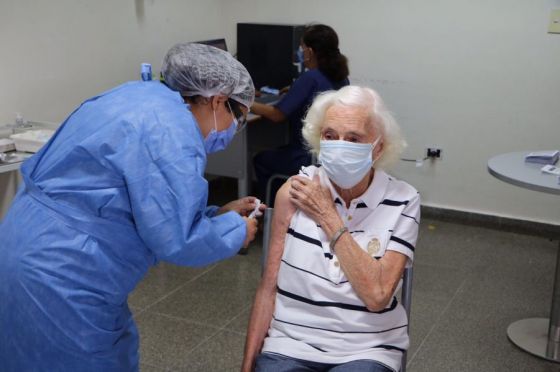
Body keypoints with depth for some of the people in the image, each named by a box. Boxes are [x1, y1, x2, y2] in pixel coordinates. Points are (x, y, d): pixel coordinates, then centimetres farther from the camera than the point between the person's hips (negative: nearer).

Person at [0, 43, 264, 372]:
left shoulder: (145, 97, 9)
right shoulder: (173, 134, -20)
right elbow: (174, 240, -21)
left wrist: (218, 214, 15)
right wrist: (235, 230, -4)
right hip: (60, 278, -10)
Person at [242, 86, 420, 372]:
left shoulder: (402, 202, -7)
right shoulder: (294, 191, -5)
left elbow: (377, 296, -16)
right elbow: (268, 288, 1)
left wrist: (327, 216, -15)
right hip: (291, 344, 2)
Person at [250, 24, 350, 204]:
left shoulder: (310, 78, -20)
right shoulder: (340, 77, 3)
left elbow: (277, 115, -18)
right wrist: (294, 90, 18)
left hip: (310, 159, -8)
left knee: (260, 160, 19)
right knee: (276, 153, 32)